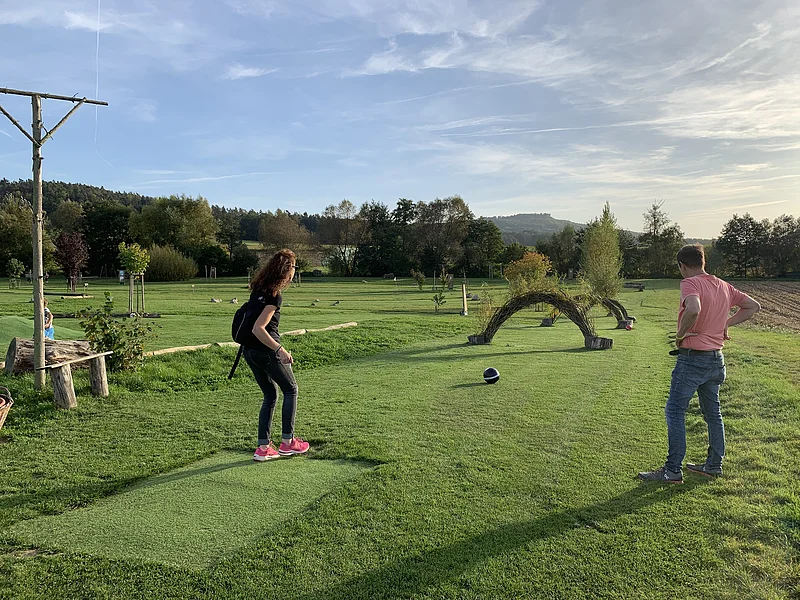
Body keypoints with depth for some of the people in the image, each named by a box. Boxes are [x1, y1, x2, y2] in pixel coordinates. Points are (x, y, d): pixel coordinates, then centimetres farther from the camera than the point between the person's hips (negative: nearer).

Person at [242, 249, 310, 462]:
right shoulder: (274, 296, -17)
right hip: (266, 351, -8)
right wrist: (280, 349, -26)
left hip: (249, 351, 8)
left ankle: (263, 448, 15)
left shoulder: (258, 289, 8)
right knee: (291, 390, 11)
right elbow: (258, 329, -24)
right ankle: (287, 442, 15)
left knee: (270, 395, 17)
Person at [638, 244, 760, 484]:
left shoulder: (690, 283, -15)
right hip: (716, 358, 8)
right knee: (713, 412, 17)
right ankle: (714, 465, 27)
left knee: (675, 412, -2)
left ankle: (673, 471, 0)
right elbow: (754, 306, 19)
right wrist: (725, 324, 13)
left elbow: (693, 309, -35)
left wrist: (680, 334, -19)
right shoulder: (724, 286, 9)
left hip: (692, 358, -8)